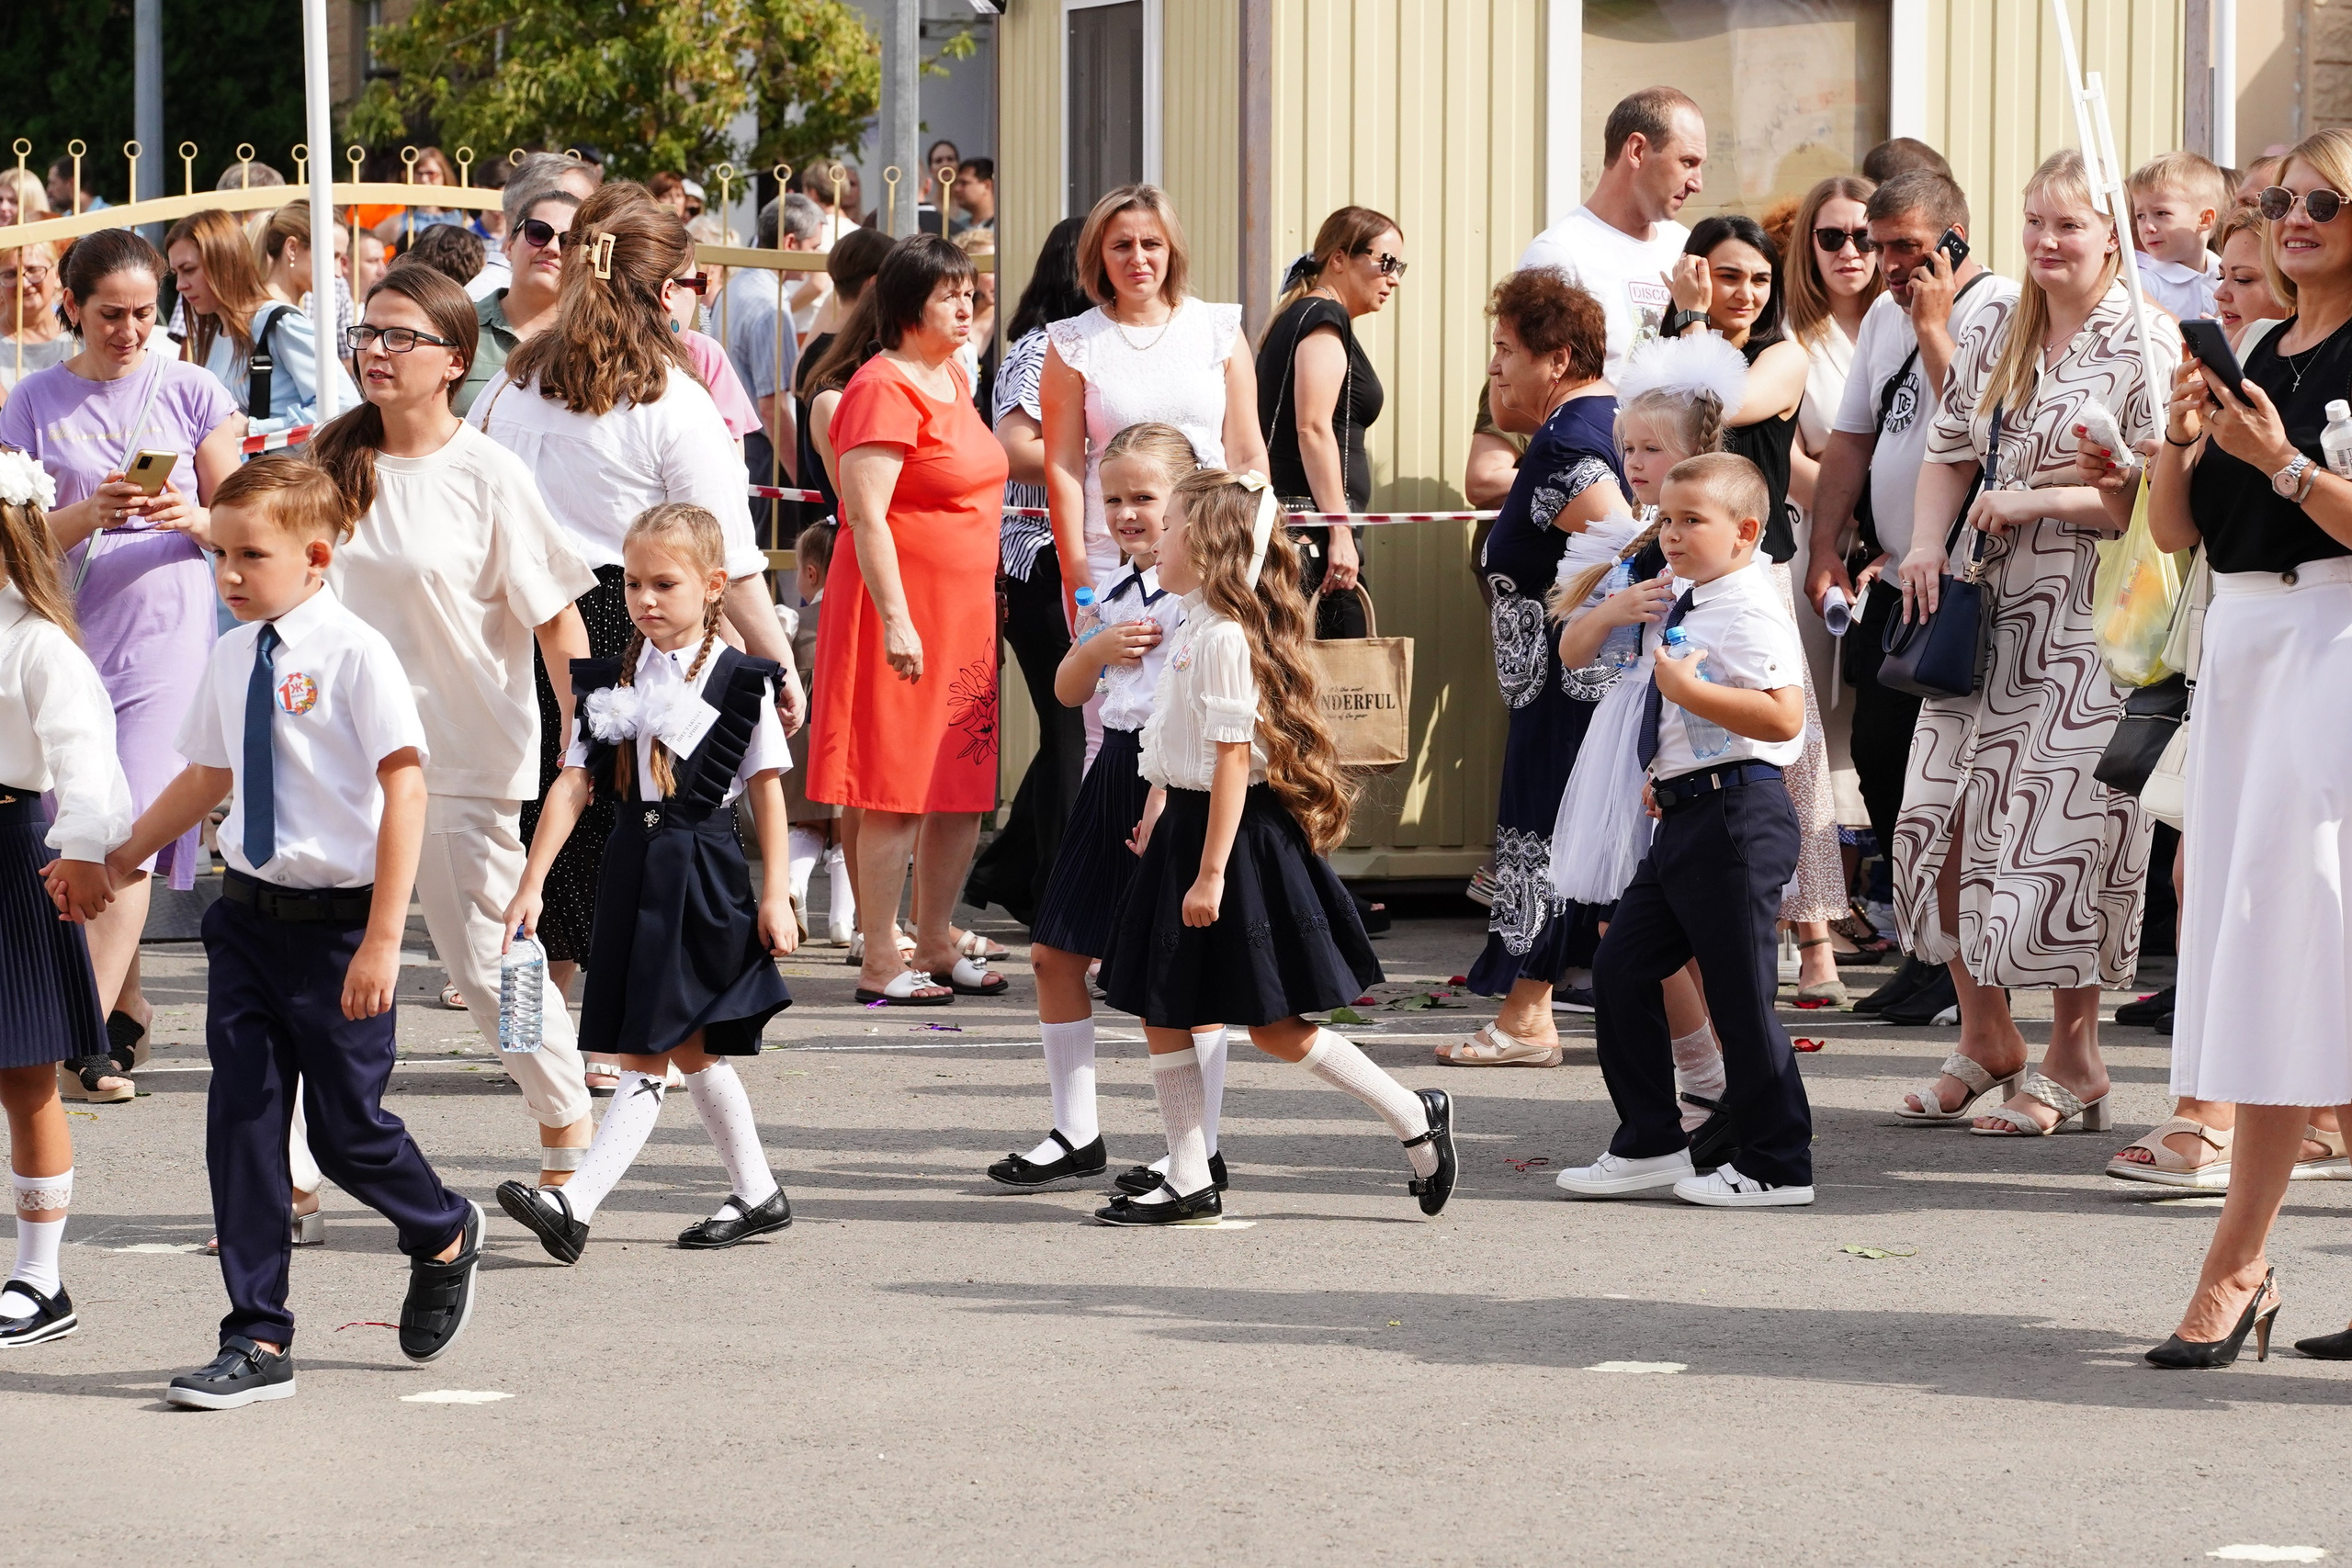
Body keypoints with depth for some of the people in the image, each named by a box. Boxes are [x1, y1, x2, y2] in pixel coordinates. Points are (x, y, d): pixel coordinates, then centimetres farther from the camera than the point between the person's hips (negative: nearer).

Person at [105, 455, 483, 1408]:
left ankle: (445, 1239, 34)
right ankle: (257, 1341, 7)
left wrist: (382, 939, -20)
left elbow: (404, 790, -17)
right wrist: (124, 856, 28)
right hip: (250, 912, 6)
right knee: (242, 1117, 1)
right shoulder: (231, 658, 7)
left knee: (347, 1131, 2)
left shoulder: (353, 653, -14)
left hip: (337, 924, -6)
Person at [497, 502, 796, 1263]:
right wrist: (531, 884, -3)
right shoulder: (613, 681, 7)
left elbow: (766, 792, 0)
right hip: (633, 866, 6)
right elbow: (574, 785, 4)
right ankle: (758, 1193, 26)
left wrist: (776, 894, -3)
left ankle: (576, 1202, -19)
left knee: (650, 1053, -10)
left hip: (705, 871, -6)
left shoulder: (739, 682, -4)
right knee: (689, 1051, 12)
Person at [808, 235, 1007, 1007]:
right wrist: (895, 618, -24)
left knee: (966, 787, 10)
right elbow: (866, 515, -20)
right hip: (904, 609, -9)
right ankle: (880, 963, -1)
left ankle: (935, 946, 19)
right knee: (897, 791, -6)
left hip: (967, 613, 9)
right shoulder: (883, 389, -14)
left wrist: (991, 599, 24)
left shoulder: (953, 378, 14)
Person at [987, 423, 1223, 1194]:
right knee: (1055, 953, 9)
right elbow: (1067, 690, 21)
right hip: (1114, 772, 9)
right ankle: (1075, 1134, 19)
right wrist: (1098, 647, -1)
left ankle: (1202, 1150, 4)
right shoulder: (1116, 592, 14)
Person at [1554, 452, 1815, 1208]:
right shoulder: (1676, 604, 15)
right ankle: (1650, 1144, 21)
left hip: (1736, 813, -10)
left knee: (1738, 992, -4)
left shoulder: (1751, 608, -13)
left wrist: (1687, 689, -24)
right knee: (1622, 969, 11)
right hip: (1682, 815, 10)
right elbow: (1575, 651, 28)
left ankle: (1776, 1167, 5)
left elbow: (1782, 718, -26)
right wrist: (1618, 608, 9)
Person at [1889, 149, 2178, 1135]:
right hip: (1984, 613, 7)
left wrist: (2038, 500, -17)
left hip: (2087, 626, -6)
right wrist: (1929, 540, 1)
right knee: (1941, 820, 5)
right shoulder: (1995, 336, 12)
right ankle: (1984, 1036, 21)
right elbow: (1948, 452, 19)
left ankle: (2074, 1062, 8)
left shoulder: (2148, 349, -8)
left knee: (2058, 830, -5)